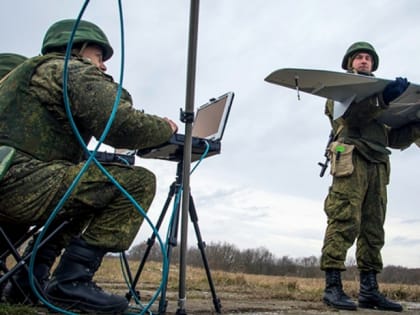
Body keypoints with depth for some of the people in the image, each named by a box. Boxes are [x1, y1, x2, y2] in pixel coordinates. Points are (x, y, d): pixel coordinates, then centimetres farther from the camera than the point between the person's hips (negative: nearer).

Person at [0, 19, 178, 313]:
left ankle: (32, 274, 20)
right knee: (139, 182, -8)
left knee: (89, 188, 31)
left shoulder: (33, 70, 31)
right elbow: (121, 124, -13)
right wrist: (165, 128, 5)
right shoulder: (76, 70, 3)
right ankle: (73, 279, -11)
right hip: (24, 181, -10)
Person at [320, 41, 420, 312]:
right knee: (344, 221, -16)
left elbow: (393, 138, 22)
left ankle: (369, 289, 1)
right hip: (352, 158, -6)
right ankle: (333, 286, -17)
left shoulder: (378, 92, 31)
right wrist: (384, 98, -21)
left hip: (378, 164, 6)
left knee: (373, 227, 0)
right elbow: (351, 115, -8)